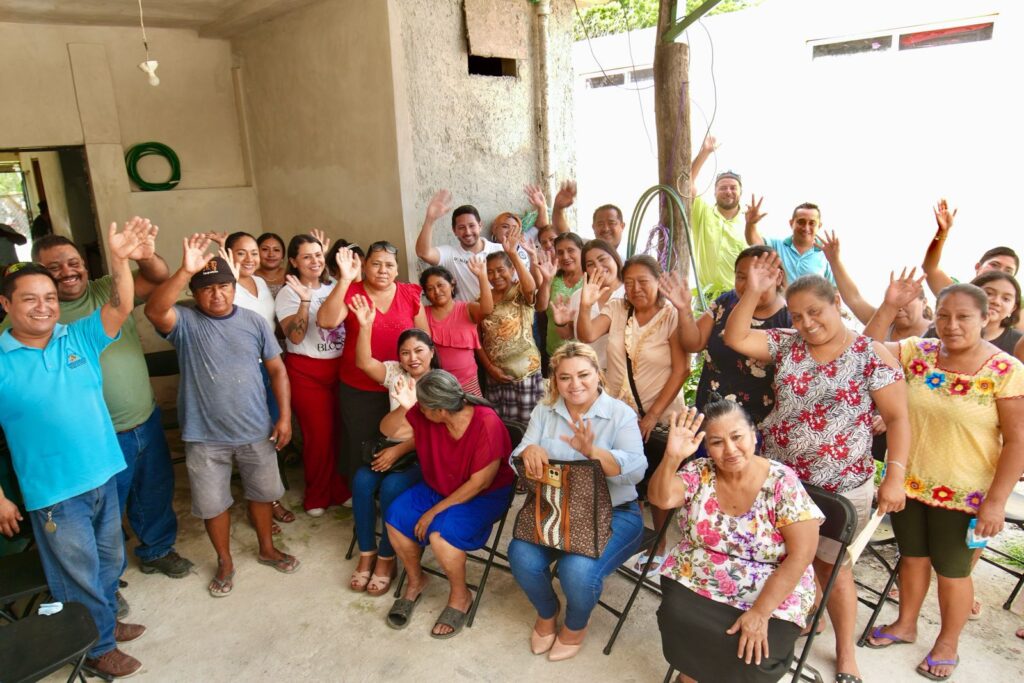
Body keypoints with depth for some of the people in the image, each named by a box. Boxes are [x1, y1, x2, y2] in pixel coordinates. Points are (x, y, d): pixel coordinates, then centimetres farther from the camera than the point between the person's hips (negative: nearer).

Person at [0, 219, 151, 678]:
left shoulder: (80, 338, -2)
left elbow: (120, 308, -17)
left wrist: (119, 260, -34)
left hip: (104, 476, 4)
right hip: (54, 492, -4)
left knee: (110, 560, 23)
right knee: (79, 574, 13)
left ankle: (106, 620, 46)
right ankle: (98, 645, 34)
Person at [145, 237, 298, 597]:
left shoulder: (254, 322, -3)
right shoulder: (185, 321, -9)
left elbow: (277, 369, 1)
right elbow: (154, 310, -32)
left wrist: (285, 416, -4)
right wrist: (185, 270, -42)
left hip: (256, 431, 2)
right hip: (204, 436, -1)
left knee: (262, 492, 18)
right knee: (212, 503, 13)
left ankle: (266, 549, 41)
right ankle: (225, 562, 35)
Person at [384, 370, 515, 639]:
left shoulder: (487, 425, -30)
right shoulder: (424, 415, -13)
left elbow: (478, 483, -24)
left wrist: (435, 510, -21)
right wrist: (405, 406, -16)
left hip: (485, 496, -6)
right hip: (437, 486, 6)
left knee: (441, 533, -30)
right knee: (396, 517, -15)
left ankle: (460, 597, 0)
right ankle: (415, 580, 12)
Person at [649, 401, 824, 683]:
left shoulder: (782, 482, -12)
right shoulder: (699, 472, -5)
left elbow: (801, 554, -15)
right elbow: (662, 498, -20)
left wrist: (760, 612, -20)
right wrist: (672, 457, -39)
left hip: (771, 599, -1)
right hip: (694, 586, 2)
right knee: (680, 628, -25)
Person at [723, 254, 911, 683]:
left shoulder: (871, 355, -11)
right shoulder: (787, 345, -1)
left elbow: (897, 419, -11)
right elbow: (735, 338, -8)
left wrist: (894, 477, -18)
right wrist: (753, 293, -19)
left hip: (842, 487, -3)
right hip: (778, 479, 4)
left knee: (832, 567, 11)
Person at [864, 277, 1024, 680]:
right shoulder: (918, 352, -4)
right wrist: (889, 307, -18)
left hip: (962, 494, -3)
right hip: (908, 482, 4)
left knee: (952, 571, 14)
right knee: (912, 557, 20)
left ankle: (948, 643, 36)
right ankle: (905, 625, 41)